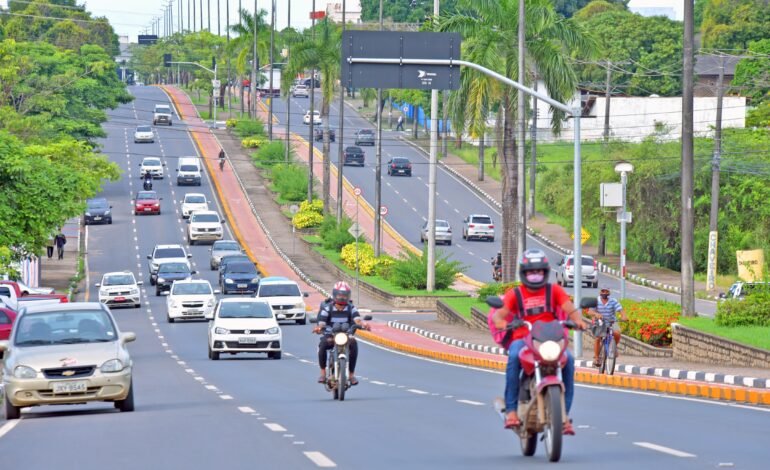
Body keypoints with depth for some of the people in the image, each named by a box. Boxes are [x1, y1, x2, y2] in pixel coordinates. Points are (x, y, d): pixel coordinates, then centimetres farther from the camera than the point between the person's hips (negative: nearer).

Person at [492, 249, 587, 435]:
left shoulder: (554, 290, 12)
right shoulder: (515, 294, 10)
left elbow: (570, 309, -2)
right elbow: (500, 312, -4)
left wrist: (577, 320, -25)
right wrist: (499, 321, -30)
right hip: (522, 339, -1)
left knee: (568, 359, -29)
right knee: (514, 357, -35)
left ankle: (564, 414, -23)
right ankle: (511, 410, -32)